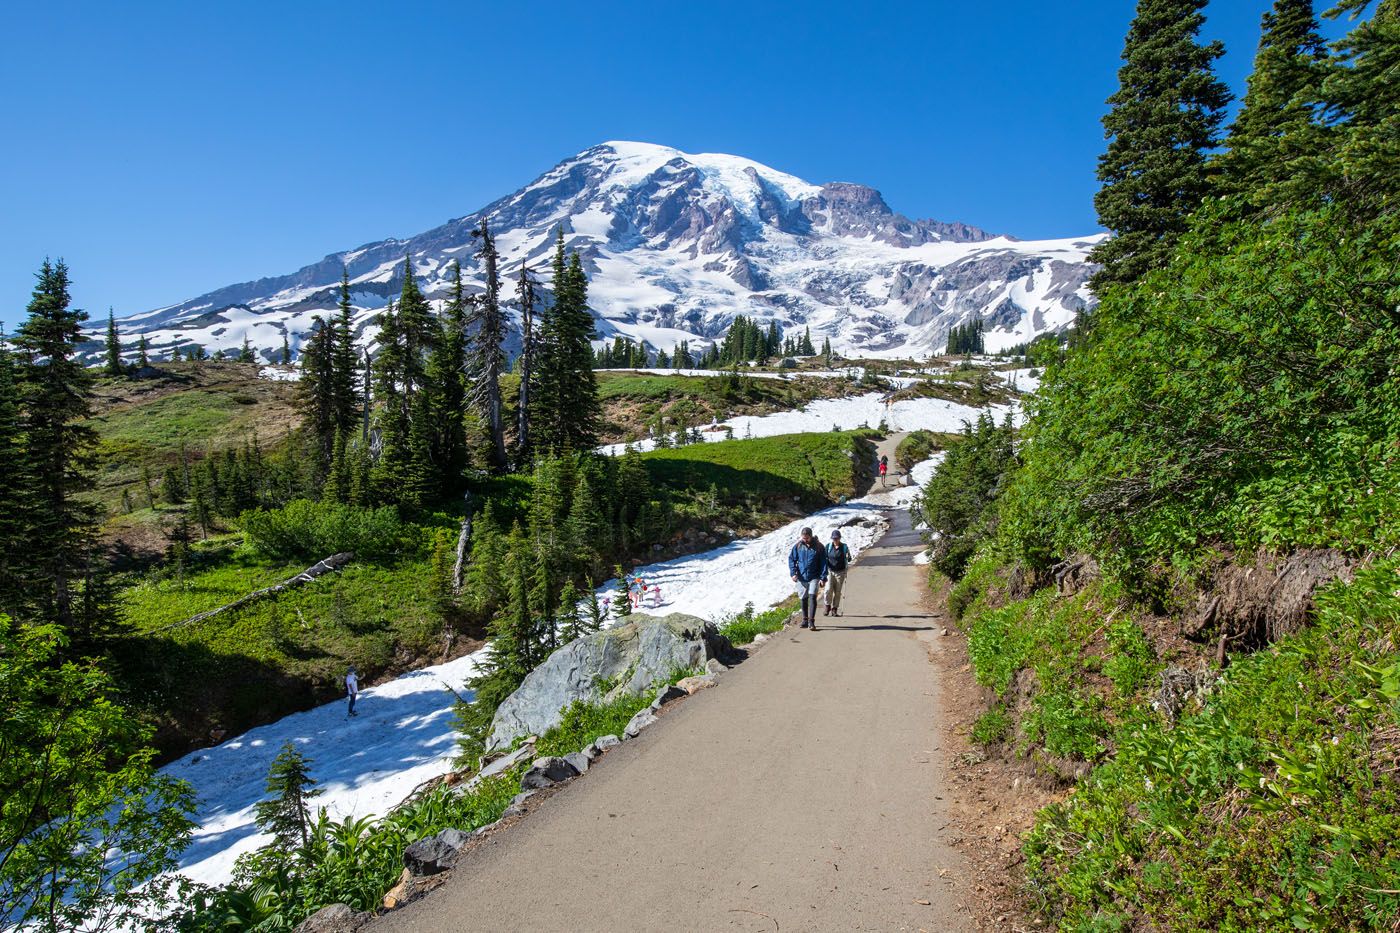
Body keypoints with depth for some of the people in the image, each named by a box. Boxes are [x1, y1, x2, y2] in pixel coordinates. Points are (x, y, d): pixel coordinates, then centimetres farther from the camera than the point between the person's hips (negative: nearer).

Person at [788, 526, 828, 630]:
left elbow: (823, 562, -1)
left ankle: (811, 621, -13)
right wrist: (793, 573, -6)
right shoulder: (797, 546, 0)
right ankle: (805, 620, 24)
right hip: (801, 577, 2)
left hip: (814, 577, -2)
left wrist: (823, 578, -7)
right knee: (803, 599, 11)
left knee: (812, 597, -14)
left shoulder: (818, 547, -4)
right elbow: (791, 559, 6)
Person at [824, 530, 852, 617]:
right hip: (830, 571, 0)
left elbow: (849, 560, 3)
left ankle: (834, 609, 15)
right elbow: (824, 558, 8)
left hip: (840, 572, 0)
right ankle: (828, 606, 7)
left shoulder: (844, 547, -1)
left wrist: (848, 557, -21)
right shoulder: (828, 546, 1)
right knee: (828, 589, -13)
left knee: (837, 592, 4)